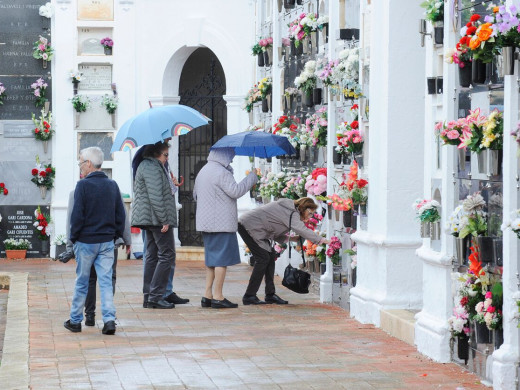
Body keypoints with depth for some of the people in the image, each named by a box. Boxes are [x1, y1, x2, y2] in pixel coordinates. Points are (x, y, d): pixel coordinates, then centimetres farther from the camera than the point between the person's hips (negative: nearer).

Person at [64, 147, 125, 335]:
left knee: (82, 282, 7)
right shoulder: (112, 185, 5)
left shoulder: (83, 185, -11)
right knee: (106, 281, 2)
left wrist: (74, 237, -1)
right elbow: (120, 214, 9)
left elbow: (77, 215, -12)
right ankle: (109, 319, -9)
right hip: (107, 241, 4)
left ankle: (75, 320, 17)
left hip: (86, 242, -4)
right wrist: (116, 235, 17)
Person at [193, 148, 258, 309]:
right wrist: (252, 178, -10)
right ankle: (217, 297, -7)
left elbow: (196, 194, 25)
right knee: (223, 259, -6)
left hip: (205, 222, 10)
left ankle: (208, 295, 11)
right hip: (221, 223, -9)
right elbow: (235, 191, -21)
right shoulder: (221, 172, -14)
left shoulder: (203, 171, 17)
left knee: (211, 258, 14)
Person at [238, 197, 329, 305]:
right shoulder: (292, 213, -16)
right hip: (248, 226, -10)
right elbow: (302, 230, -30)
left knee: (271, 256, 7)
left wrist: (291, 238, 1)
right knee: (263, 258, -10)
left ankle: (270, 295, 8)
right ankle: (249, 296, -8)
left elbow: (275, 234, 13)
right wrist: (321, 240, -28)